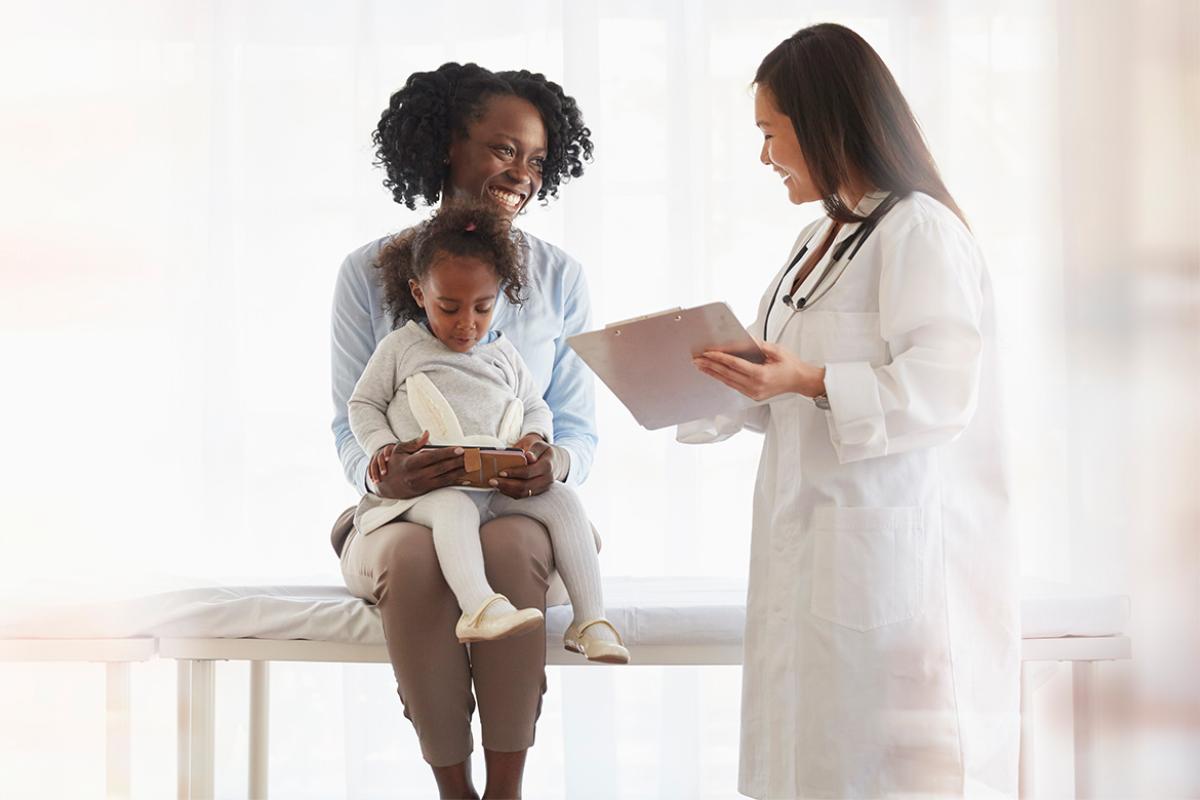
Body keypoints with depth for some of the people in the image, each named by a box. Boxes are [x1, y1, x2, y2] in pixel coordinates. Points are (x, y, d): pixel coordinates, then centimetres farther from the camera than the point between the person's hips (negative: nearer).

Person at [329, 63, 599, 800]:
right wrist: (381, 474, -22)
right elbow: (349, 425, 2)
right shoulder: (370, 272, 3)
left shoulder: (561, 278, 6)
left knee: (512, 546, -36)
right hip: (403, 514, 0)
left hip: (521, 514, 1)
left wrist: (556, 464, -21)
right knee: (413, 555, -36)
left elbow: (581, 428, 4)